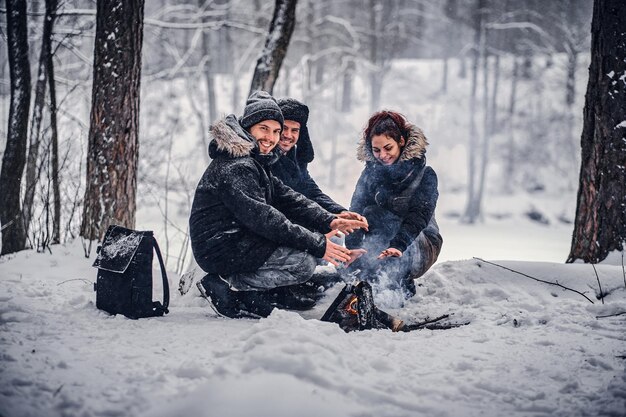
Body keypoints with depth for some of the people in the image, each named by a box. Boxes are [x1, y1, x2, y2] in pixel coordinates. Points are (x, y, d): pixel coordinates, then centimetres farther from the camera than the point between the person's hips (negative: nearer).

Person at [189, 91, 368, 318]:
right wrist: (317, 245, -25)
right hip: (219, 250, -10)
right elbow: (261, 217, -26)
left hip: (235, 239, 10)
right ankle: (227, 287, -12)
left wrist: (328, 221, -6)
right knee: (303, 262, -18)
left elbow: (287, 198, 9)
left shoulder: (255, 161, 15)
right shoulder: (236, 167, -19)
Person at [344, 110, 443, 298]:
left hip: (419, 242, -4)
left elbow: (418, 217, -21)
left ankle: (402, 286, -11)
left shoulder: (425, 175, -9)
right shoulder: (371, 173, 2)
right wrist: (353, 247, -29)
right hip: (382, 239, 4)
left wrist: (398, 246, -39)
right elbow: (356, 211, -11)